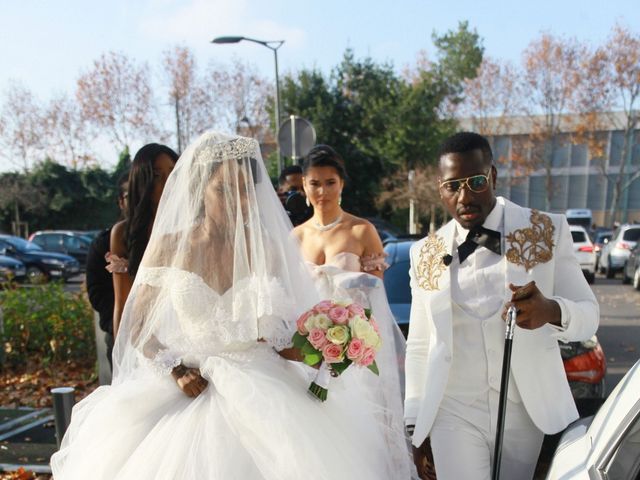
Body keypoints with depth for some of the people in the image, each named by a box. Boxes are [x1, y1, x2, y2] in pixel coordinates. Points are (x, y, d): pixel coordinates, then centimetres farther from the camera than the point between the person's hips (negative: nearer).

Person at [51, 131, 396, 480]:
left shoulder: (266, 248, 0)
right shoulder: (169, 246, -2)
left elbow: (284, 327, 6)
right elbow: (138, 326, 3)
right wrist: (174, 371, -11)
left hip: (257, 386, 1)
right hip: (188, 384, 0)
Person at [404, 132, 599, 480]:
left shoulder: (548, 231, -4)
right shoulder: (425, 254, 0)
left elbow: (588, 314, -4)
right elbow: (419, 346, 5)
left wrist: (552, 311, -27)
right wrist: (415, 424, 7)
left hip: (526, 411, 0)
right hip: (453, 413, 0)